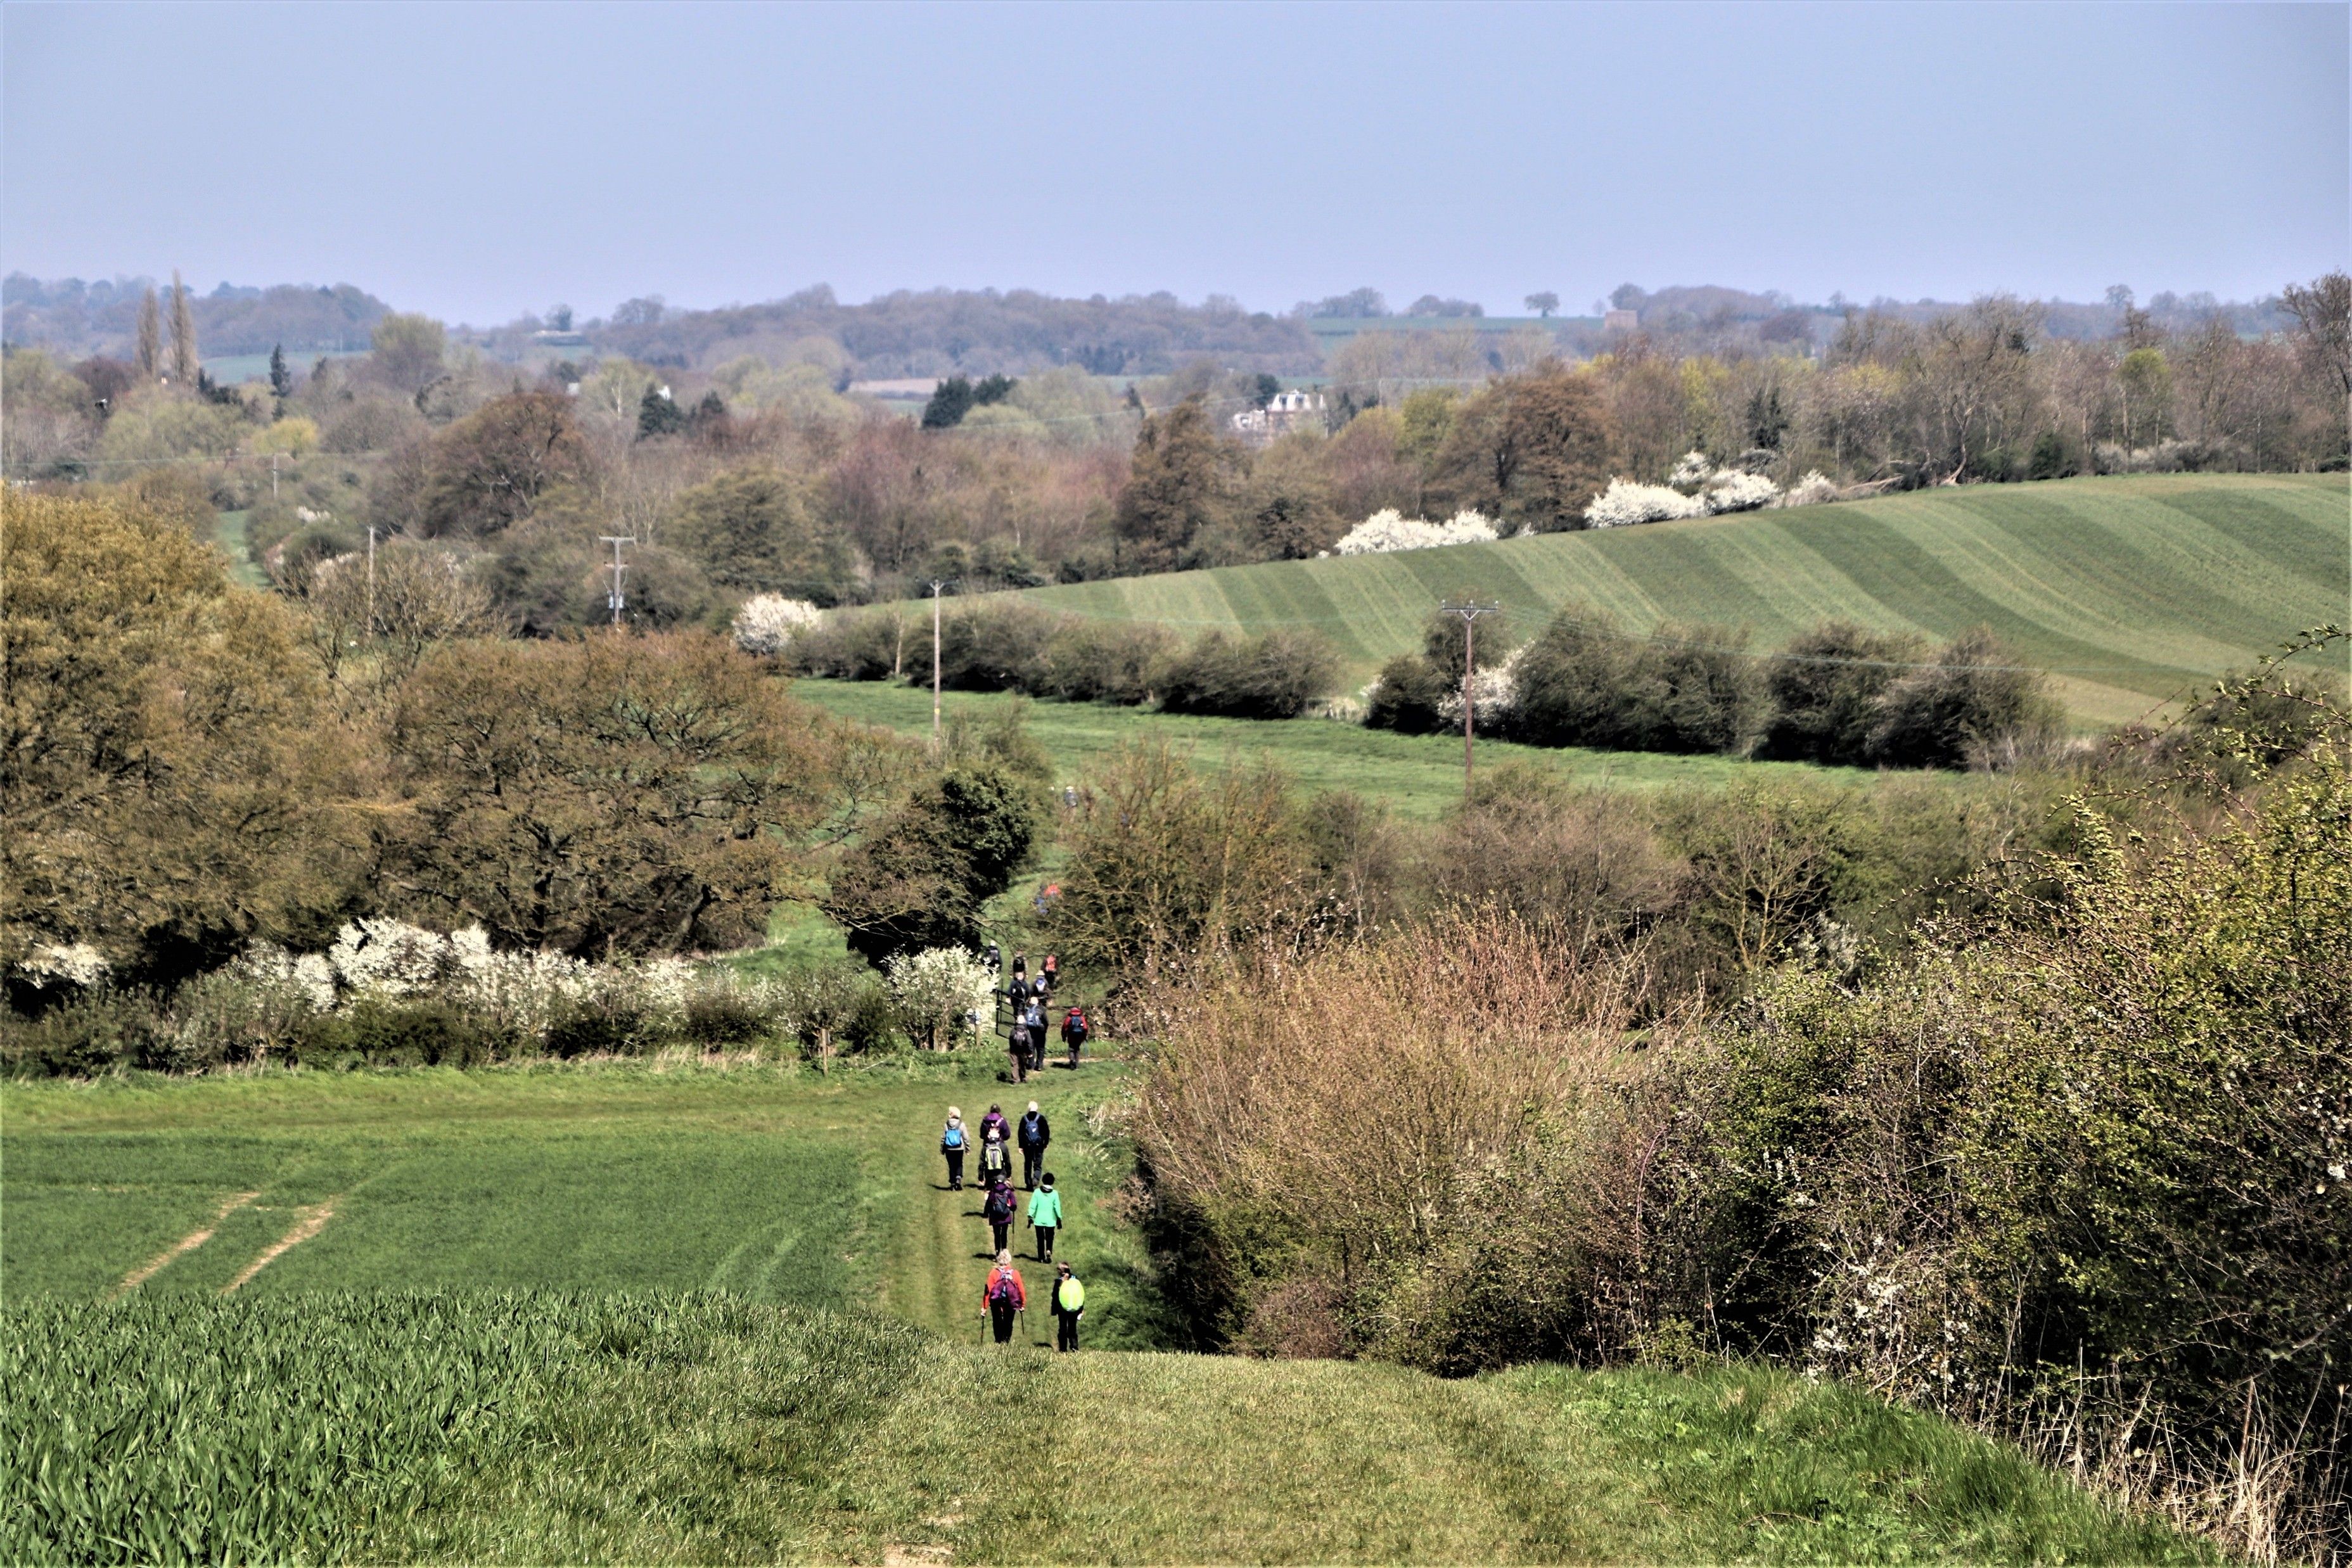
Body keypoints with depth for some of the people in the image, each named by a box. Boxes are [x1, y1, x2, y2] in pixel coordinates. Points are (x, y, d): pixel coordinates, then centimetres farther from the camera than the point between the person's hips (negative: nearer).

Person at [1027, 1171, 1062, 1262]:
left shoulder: (1037, 1192, -6)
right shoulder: (1054, 1194, -7)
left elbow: (1032, 1206, -5)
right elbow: (1057, 1208, -5)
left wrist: (1030, 1217, 2)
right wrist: (1059, 1219, 4)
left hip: (1039, 1220, 1)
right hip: (1050, 1221, -1)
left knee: (1040, 1239, 10)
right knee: (1049, 1238, 10)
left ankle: (1041, 1257, 12)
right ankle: (1049, 1251, -16)